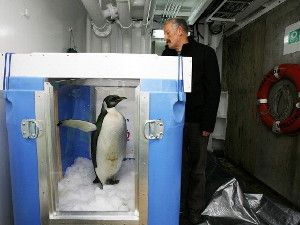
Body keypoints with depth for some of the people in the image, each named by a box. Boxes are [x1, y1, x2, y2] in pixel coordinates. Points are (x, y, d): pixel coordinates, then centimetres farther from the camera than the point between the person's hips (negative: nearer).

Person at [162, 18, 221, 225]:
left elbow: (214, 89, -5)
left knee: (197, 169, 6)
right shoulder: (166, 55, 14)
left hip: (196, 122, -3)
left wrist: (208, 123, -11)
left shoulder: (205, 53, 1)